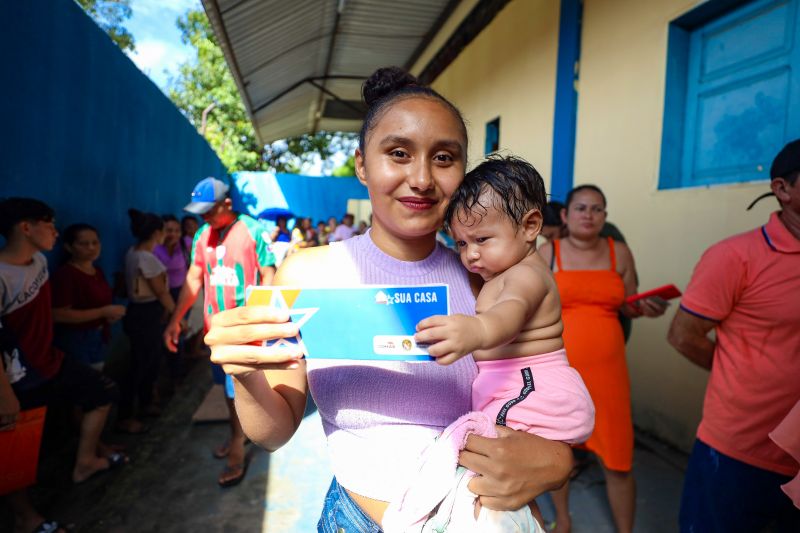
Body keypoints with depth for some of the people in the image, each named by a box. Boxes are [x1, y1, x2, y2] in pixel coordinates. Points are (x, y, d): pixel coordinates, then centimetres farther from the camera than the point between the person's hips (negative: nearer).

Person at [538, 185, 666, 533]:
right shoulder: (548, 253, -2)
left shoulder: (619, 253, 4)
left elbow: (629, 307, 12)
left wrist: (647, 308, -9)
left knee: (618, 459, 3)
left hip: (606, 367, 1)